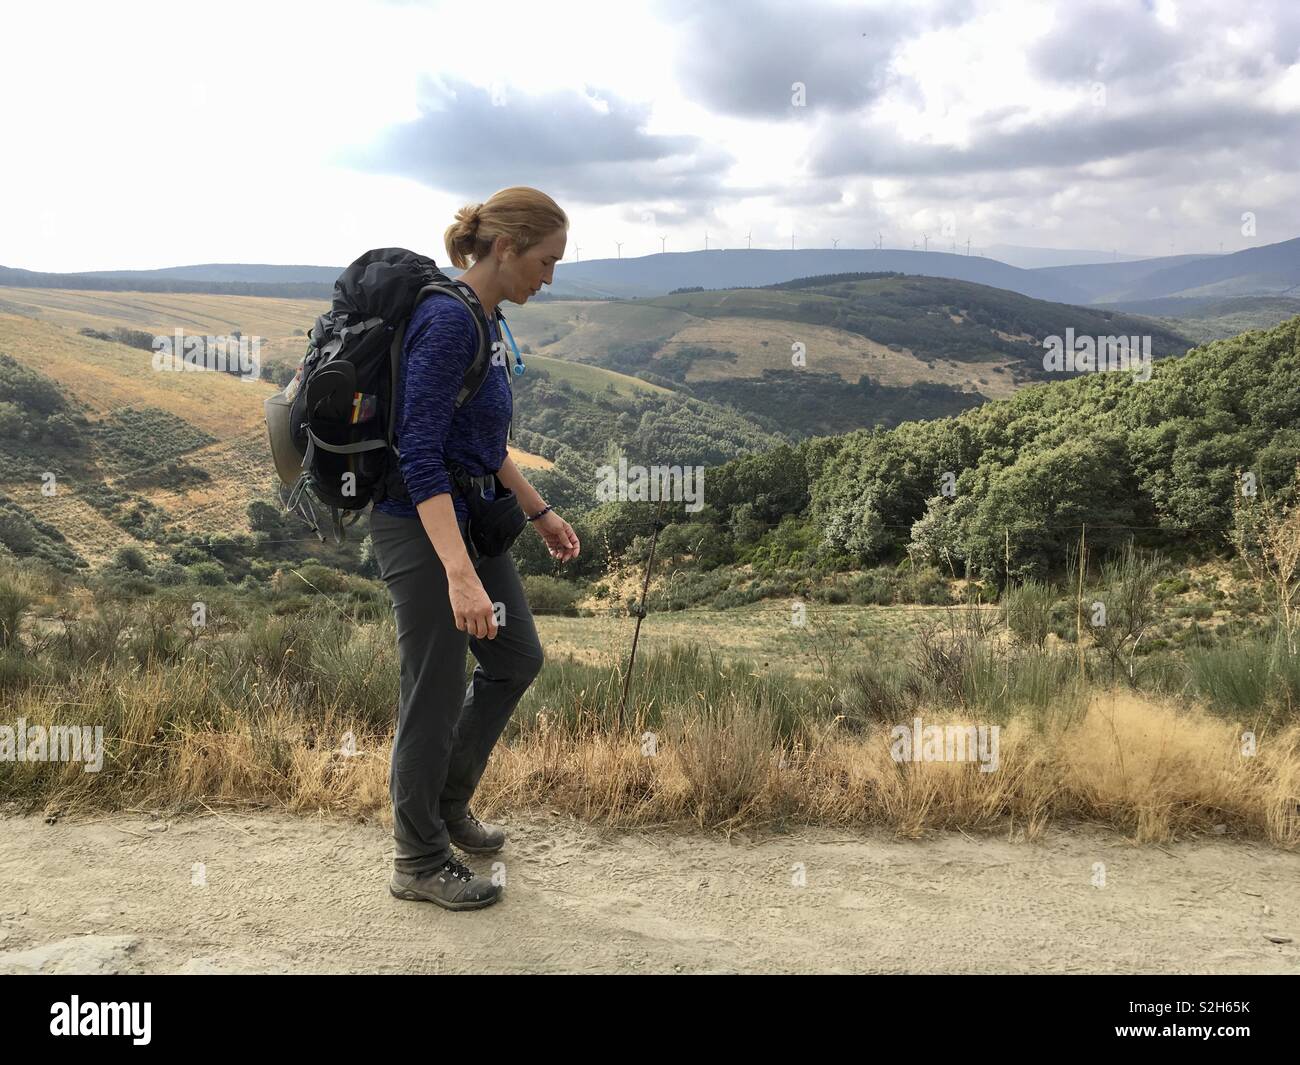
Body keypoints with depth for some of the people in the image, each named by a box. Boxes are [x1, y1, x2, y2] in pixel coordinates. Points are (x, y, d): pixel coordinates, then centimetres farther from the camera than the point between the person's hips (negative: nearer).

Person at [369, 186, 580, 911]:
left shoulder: (487, 319, 8)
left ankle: (448, 805, 35)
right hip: (421, 527, -10)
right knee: (438, 692, 2)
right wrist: (461, 576, -35)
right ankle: (420, 863, 22)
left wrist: (539, 511, 20)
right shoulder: (448, 320, -22)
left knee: (518, 659, 18)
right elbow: (420, 452, -28)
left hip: (471, 516, 10)